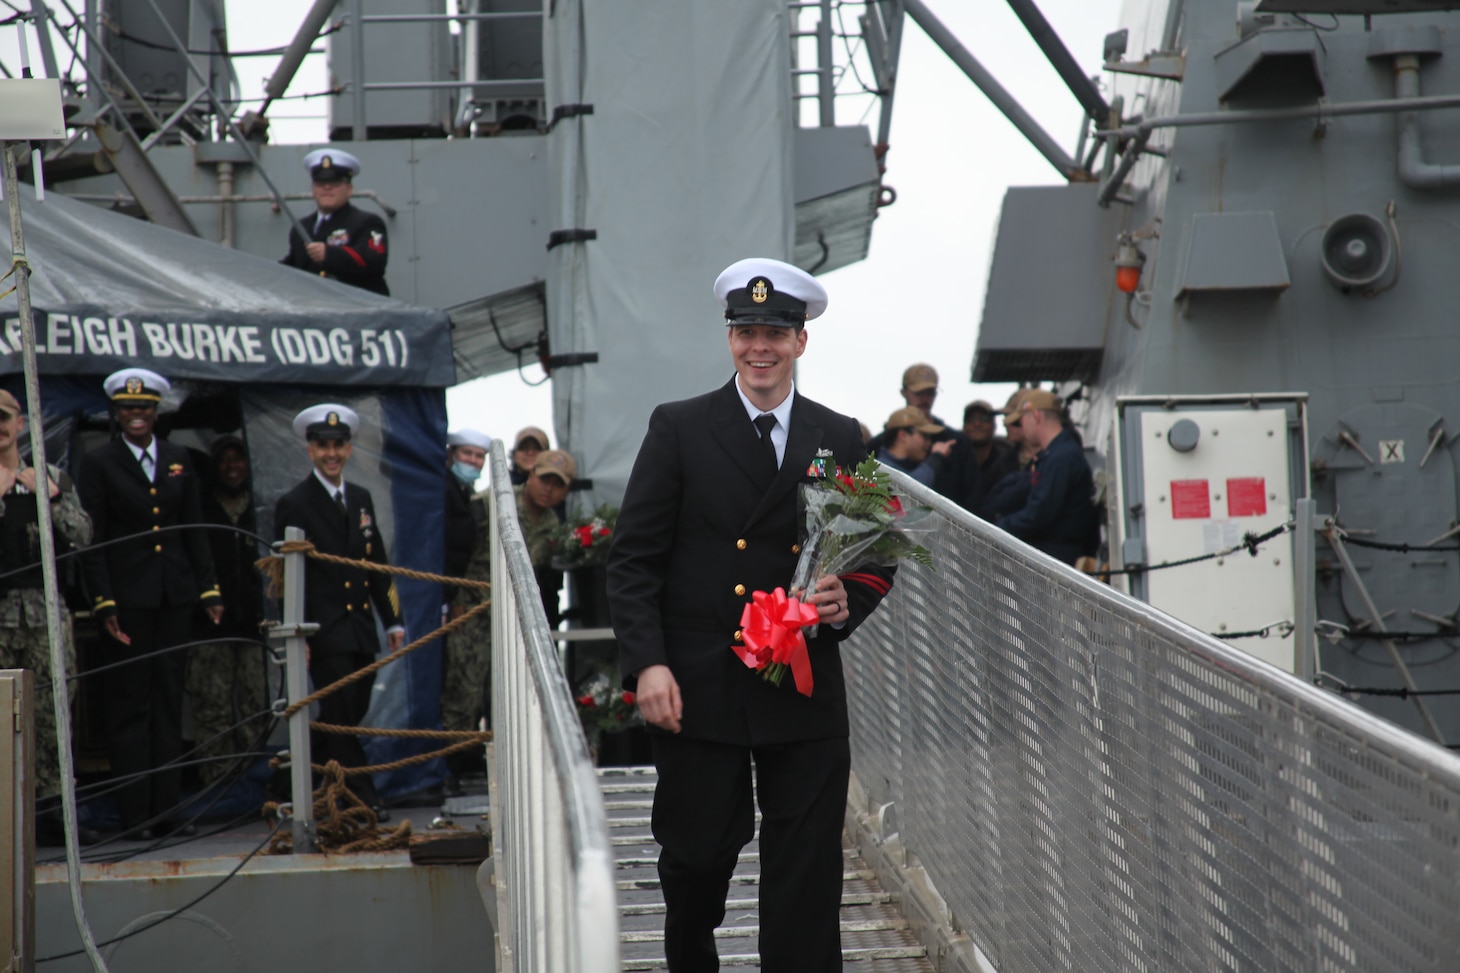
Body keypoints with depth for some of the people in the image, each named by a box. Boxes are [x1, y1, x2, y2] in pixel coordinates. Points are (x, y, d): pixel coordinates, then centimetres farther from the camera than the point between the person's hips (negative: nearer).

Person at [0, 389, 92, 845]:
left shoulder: (52, 478, 12)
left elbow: (82, 537, 4)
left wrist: (51, 496, -7)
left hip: (46, 609, 2)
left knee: (50, 714, 2)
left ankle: (44, 806, 10)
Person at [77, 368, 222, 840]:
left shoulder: (179, 460, 10)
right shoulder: (99, 463, -1)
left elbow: (195, 530, 11)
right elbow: (92, 538, -5)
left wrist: (208, 589, 4)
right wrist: (103, 601, -12)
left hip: (175, 593, 4)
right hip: (128, 597, -4)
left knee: (169, 701, 6)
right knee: (130, 703, 0)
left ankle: (166, 809, 11)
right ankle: (135, 814, 4)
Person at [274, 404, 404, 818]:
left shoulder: (360, 498, 15)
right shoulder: (294, 504, -4)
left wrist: (392, 620, 13)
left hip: (360, 629, 6)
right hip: (323, 632, -6)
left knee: (351, 714, 9)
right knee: (342, 719, -8)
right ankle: (363, 801, -4)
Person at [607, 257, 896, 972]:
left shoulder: (841, 440, 8)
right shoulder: (679, 429, 2)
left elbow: (876, 558, 14)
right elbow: (633, 558, -1)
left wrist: (848, 603, -9)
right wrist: (648, 663, -11)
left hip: (804, 694, 2)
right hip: (698, 691, -1)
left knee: (805, 880, 2)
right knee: (694, 859, 7)